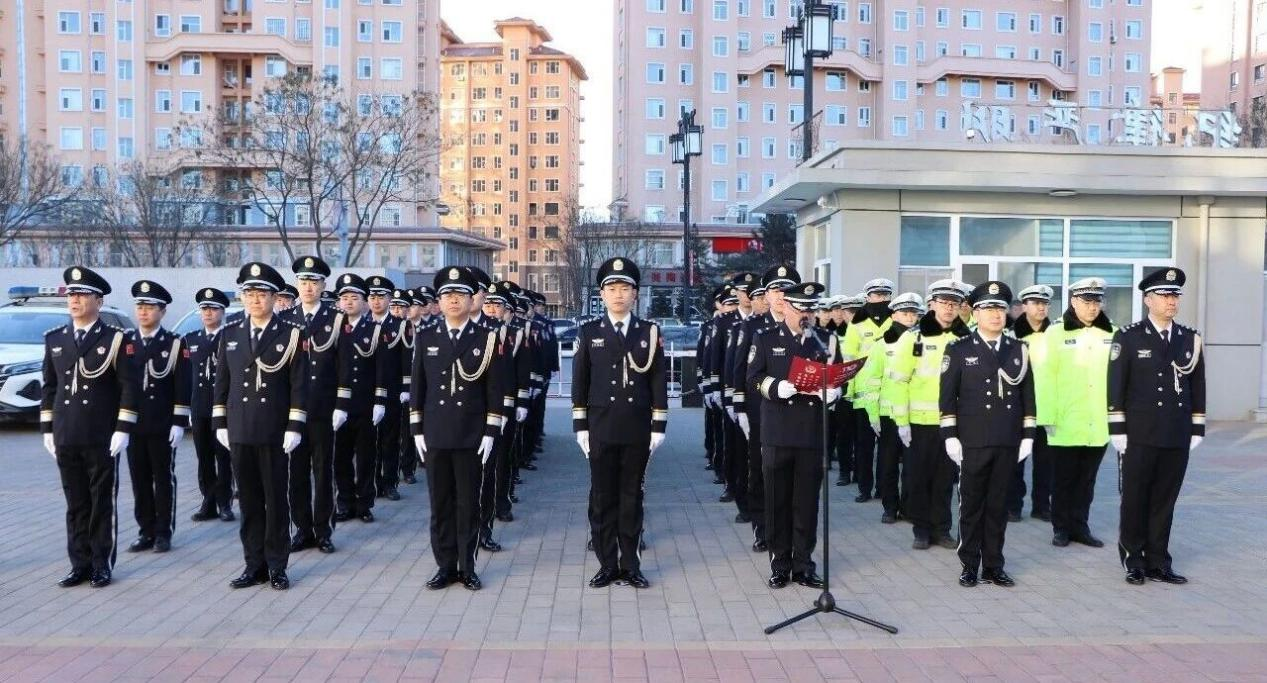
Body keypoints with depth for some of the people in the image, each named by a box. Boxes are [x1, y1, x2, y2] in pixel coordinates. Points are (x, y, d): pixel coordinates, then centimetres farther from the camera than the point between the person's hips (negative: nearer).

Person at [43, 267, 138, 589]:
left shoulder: (114, 339, -4)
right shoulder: (54, 339, 10)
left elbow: (130, 387, -7)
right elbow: (49, 387, 14)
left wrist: (122, 430, -12)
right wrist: (47, 429, 9)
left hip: (102, 439, -4)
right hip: (66, 439, 4)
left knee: (103, 504, 5)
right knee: (76, 505, 10)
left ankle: (102, 565, 13)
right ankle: (80, 564, 19)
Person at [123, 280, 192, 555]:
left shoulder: (174, 344, -3)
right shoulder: (125, 342, 8)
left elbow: (183, 387, -5)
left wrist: (179, 422, -11)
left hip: (163, 426, -3)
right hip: (132, 424, 4)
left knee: (164, 479, 4)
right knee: (139, 481, 8)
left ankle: (163, 532, 12)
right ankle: (145, 532, 17)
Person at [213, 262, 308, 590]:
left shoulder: (291, 335, -3)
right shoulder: (230, 334, 8)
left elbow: (299, 385, -5)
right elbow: (222, 382, 12)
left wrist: (294, 427, -10)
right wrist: (220, 423, 8)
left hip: (275, 432, -3)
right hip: (239, 431, 4)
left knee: (276, 499, 5)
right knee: (248, 500, 9)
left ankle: (277, 566, 15)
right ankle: (255, 564, 19)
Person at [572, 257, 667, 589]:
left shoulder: (650, 332, 3)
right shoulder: (589, 333, 3)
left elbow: (658, 382, 3)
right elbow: (579, 383, 4)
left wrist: (659, 426, -1)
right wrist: (580, 426, 0)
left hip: (638, 429, 0)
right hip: (601, 428, 0)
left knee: (632, 497, 8)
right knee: (602, 498, 6)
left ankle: (630, 565, 17)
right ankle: (607, 565, 16)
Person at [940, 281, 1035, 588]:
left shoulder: (1019, 350, 10)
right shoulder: (959, 350, 1)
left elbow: (1027, 396, 11)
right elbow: (947, 396, -1)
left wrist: (1027, 435, 5)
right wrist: (950, 436, -7)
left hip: (1008, 442, 3)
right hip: (972, 442, -2)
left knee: (998, 505, 8)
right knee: (971, 505, 5)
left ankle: (993, 566, 18)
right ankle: (970, 566, 14)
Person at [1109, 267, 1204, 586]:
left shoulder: (1191, 339, 8)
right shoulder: (1128, 337, -4)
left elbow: (1198, 386, 12)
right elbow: (1115, 386, -5)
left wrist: (1197, 429, 8)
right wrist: (1117, 430, -8)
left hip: (1178, 437, 3)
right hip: (1139, 436, -3)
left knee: (1164, 501, 8)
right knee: (1134, 499, 5)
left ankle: (1157, 562, 18)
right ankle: (1134, 561, 17)